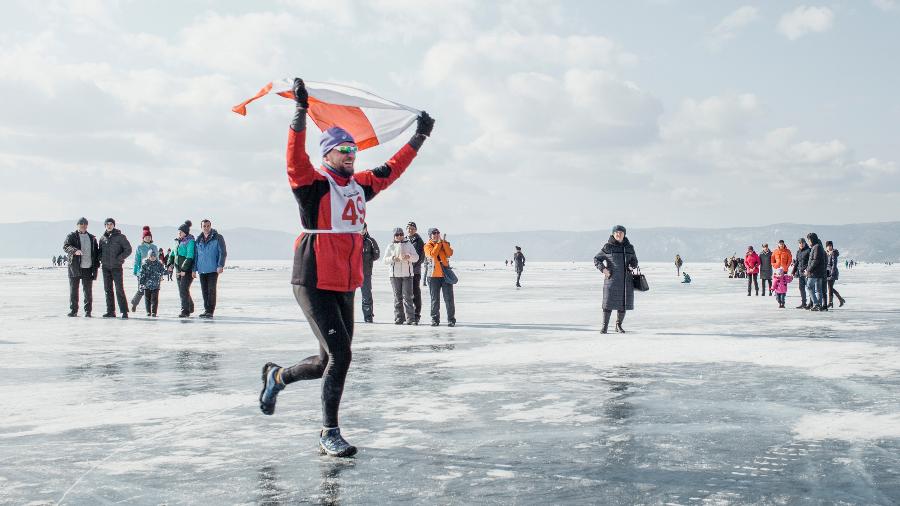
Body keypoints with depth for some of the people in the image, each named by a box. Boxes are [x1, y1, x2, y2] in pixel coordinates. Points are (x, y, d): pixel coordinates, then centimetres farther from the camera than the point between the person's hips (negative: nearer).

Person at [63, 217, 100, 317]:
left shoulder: (92, 238, 15)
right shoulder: (71, 236, 5)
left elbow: (96, 252, 16)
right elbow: (65, 246, -12)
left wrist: (96, 266, 6)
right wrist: (74, 250, -32)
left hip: (88, 268, 2)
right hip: (75, 268, -2)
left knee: (88, 291, 2)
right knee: (73, 290, 3)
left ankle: (88, 311, 6)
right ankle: (73, 310, 10)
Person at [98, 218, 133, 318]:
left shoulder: (120, 237, -2)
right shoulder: (102, 238, 11)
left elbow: (128, 249, -3)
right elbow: (100, 251, 22)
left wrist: (119, 258, -12)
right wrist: (101, 259, 3)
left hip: (116, 267, -5)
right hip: (105, 267, 5)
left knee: (119, 289, -9)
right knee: (108, 289, 7)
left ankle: (124, 311, -7)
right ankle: (110, 311, 12)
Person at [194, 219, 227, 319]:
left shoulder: (218, 238, -2)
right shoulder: (198, 240, 13)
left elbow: (223, 253, -6)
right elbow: (195, 255, 17)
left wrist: (220, 265, -16)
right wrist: (194, 269, 12)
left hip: (213, 269, -5)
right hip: (202, 270, 5)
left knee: (211, 290, -7)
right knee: (204, 291, 8)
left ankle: (210, 311, -4)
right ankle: (206, 310, 16)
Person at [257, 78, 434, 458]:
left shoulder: (360, 185, 12)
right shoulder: (312, 183, -7)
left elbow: (392, 169, 25)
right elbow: (295, 159, -26)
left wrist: (420, 136, 29)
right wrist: (300, 112, -34)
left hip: (345, 287, 7)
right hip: (313, 284, -7)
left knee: (330, 361, 11)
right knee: (339, 355, -12)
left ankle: (277, 376, 39)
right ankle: (329, 434, 1)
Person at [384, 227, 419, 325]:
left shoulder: (409, 245, 11)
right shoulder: (391, 246, 11)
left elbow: (416, 257, 4)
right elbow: (385, 260, 7)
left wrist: (409, 257, -16)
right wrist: (393, 258, -13)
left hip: (407, 274, -1)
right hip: (395, 274, 1)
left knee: (407, 296, -9)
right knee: (397, 297, 2)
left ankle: (410, 319, -11)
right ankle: (399, 318, 7)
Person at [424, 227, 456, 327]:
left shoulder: (445, 244, 13)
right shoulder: (428, 246, 5)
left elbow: (450, 253, -6)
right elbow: (432, 254, -15)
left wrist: (444, 242, -9)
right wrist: (438, 242, -10)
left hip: (446, 274, 1)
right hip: (434, 275, -1)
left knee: (449, 298, -2)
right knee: (435, 299, 3)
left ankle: (451, 319, 2)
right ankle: (435, 319, 12)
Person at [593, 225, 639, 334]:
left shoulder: (629, 247, 11)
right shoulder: (608, 247, 0)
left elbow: (634, 260, 20)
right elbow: (596, 259, 4)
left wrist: (632, 266, -2)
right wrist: (603, 269, -12)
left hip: (626, 279, 4)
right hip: (612, 279, -3)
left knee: (623, 303, 5)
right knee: (609, 302, -6)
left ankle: (618, 325, 19)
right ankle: (605, 326, 2)